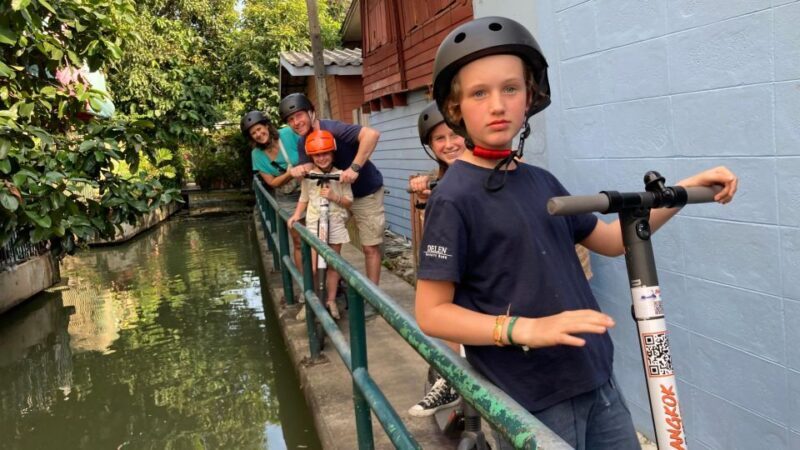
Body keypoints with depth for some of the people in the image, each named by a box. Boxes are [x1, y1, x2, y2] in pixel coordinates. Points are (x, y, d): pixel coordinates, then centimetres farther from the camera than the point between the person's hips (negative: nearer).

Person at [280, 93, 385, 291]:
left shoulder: (332, 128, -27)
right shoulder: (302, 143, -2)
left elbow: (372, 134, -40)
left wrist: (355, 167, -43)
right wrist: (298, 170, -31)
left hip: (366, 193, -7)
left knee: (370, 247, 0)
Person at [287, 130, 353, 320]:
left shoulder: (340, 175, -4)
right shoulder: (308, 177, 0)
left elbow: (349, 202, -2)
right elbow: (304, 199, 10)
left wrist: (334, 197, -18)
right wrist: (296, 215, -4)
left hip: (336, 224, 0)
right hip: (314, 224, 0)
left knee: (333, 264, 9)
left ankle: (331, 301, 21)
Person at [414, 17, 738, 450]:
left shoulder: (541, 182, 4)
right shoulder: (454, 198, -15)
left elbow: (610, 240, 15)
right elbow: (431, 313, -15)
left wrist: (686, 188, 6)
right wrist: (525, 328, -27)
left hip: (596, 380, 7)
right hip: (530, 399, -6)